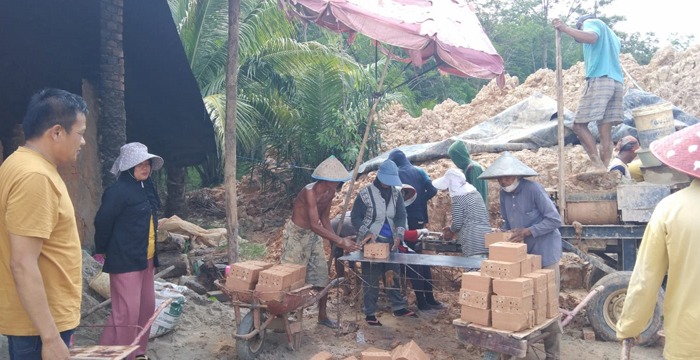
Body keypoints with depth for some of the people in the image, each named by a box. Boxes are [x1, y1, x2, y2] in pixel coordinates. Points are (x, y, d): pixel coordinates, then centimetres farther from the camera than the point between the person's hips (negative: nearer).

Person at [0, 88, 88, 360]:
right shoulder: (35, 176, -23)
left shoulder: (23, 163, 9)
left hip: (39, 317, 10)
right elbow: (23, 265, -26)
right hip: (40, 322, -10)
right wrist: (50, 337, -24)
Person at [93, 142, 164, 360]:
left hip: (146, 258, 9)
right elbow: (103, 221, -13)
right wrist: (102, 250, -1)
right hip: (125, 259, -9)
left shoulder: (146, 187, 10)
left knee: (147, 307, 15)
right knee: (126, 312, -7)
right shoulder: (119, 190, -16)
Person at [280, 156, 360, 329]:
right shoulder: (310, 192, -29)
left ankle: (322, 316, 22)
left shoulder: (330, 193, -5)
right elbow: (315, 225, -35)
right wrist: (339, 241, -37)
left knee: (322, 275, 8)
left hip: (314, 235, 7)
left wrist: (338, 239, -8)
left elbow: (325, 219, 5)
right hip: (297, 233, -7)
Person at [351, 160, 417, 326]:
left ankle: (398, 307, 27)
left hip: (390, 241, 5)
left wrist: (399, 235, -19)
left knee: (393, 274, 13)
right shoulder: (365, 193, -11)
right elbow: (355, 217, -9)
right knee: (370, 279, 1)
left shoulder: (396, 193, 3)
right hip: (370, 242, -5)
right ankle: (370, 313, 11)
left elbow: (401, 216, -2)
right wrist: (367, 233, -23)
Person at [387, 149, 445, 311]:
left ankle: (422, 300, 4)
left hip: (405, 221, -3)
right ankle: (429, 298, 14)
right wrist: (420, 200, 12)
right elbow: (432, 190, 1)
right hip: (420, 219, 4)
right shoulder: (419, 171, 8)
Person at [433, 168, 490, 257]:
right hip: (486, 238, 7)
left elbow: (457, 224, -7)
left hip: (473, 242, -7)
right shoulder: (475, 193, 16)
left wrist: (451, 231, 14)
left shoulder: (457, 198, -7)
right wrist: (452, 228, 29)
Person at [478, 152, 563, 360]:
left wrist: (527, 231, -24)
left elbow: (555, 220, -18)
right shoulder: (503, 194, 3)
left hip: (544, 253, -6)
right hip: (520, 254, 6)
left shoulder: (533, 190, -18)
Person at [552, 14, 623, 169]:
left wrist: (565, 29, -13)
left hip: (599, 80, -8)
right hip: (617, 82, 8)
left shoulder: (591, 22, 11)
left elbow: (592, 37, -13)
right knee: (605, 130, 1)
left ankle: (598, 166, -17)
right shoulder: (611, 35, 36)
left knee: (579, 124, -8)